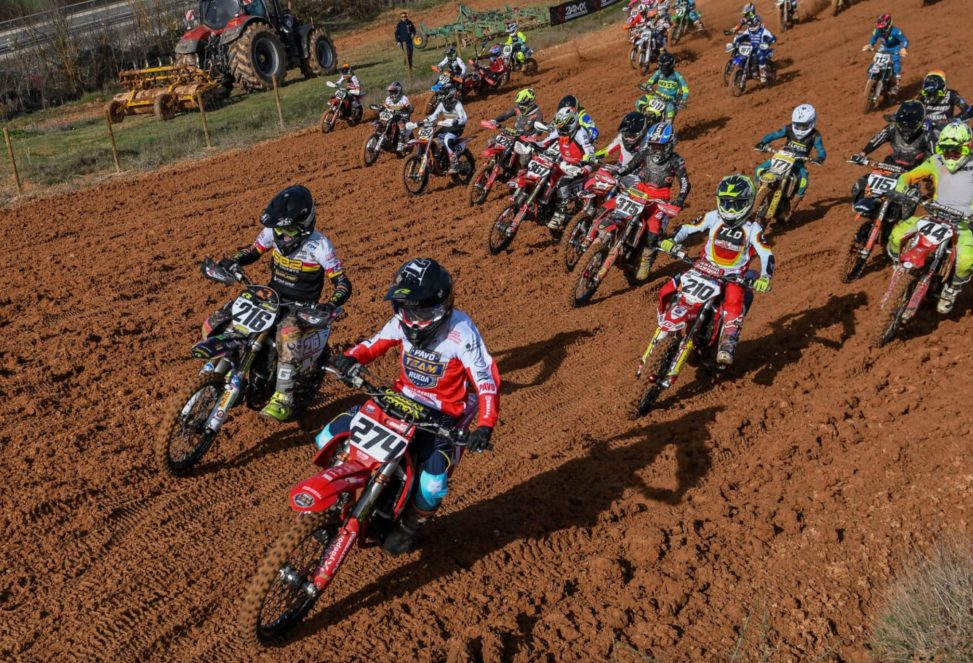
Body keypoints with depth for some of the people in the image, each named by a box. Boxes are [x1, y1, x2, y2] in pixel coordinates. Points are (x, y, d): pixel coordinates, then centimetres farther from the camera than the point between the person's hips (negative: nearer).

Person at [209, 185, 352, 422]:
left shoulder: (319, 245, -19)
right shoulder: (273, 232, -3)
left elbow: (343, 285, -18)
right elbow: (253, 250, 15)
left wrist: (329, 306, -38)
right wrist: (232, 262, -6)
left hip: (300, 307, -6)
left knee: (288, 331, -44)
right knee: (213, 325, -3)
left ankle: (283, 399, -36)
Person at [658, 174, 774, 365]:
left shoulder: (752, 228, -8)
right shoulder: (713, 217, -1)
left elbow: (766, 254, -14)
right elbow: (688, 228, 2)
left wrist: (765, 277, -32)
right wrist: (672, 241, -17)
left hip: (734, 276, -3)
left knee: (735, 304, -34)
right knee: (668, 292, -10)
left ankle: (727, 346, -34)